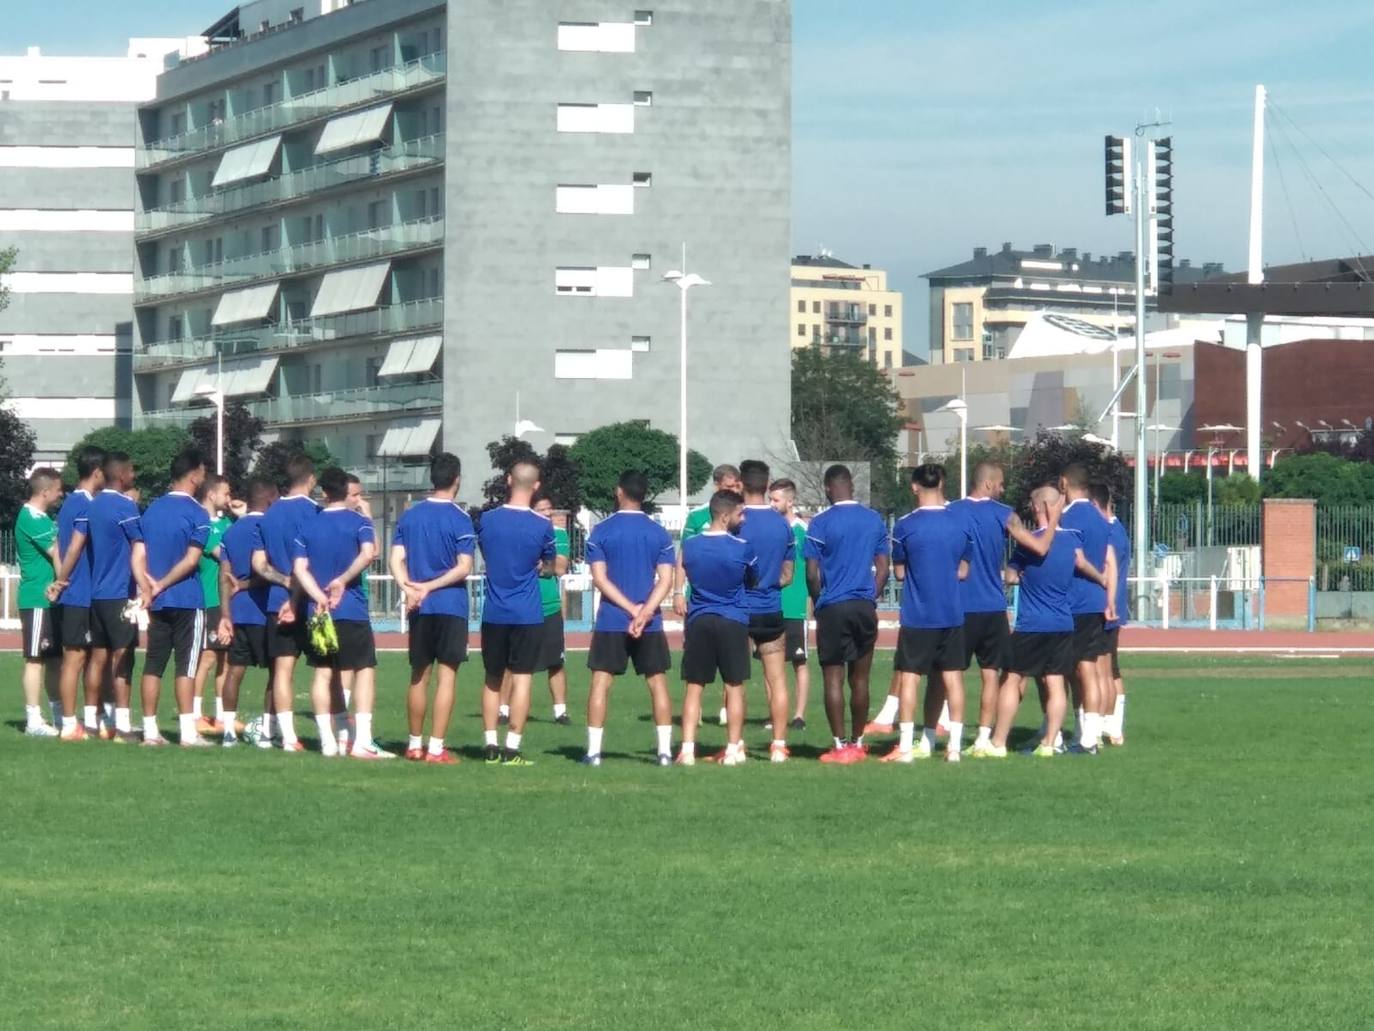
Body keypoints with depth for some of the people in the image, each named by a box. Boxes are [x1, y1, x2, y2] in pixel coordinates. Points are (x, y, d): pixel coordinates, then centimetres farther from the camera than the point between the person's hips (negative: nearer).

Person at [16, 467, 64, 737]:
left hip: (51, 599, 10)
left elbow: (58, 551, 21)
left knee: (55, 658, 13)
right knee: (36, 659, -7)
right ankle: (34, 720, -5)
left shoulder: (41, 518, 16)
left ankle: (59, 714, 20)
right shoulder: (31, 519, -15)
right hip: (38, 600, -10)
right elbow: (56, 553, -18)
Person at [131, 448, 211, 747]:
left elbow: (138, 557, 5)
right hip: (187, 600, -5)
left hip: (157, 602, 5)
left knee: (153, 664, 7)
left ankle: (150, 731, 7)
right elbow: (191, 560, -15)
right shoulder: (196, 513, -8)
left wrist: (148, 587, -4)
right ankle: (188, 732, -6)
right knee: (185, 665, -4)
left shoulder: (152, 510, 11)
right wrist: (162, 585, -10)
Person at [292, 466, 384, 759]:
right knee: (365, 670, 1)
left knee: (324, 673, 7)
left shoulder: (307, 526, 7)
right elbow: (368, 553, -20)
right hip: (353, 610, -3)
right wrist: (342, 581, -12)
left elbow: (299, 568, -2)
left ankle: (328, 741, 6)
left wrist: (319, 596, -10)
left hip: (320, 610, 3)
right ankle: (362, 741, -9)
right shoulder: (359, 522, -2)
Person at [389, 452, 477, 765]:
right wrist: (431, 586, -12)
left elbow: (396, 560, 1)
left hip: (419, 608, 5)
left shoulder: (409, 516, 8)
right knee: (446, 675, -3)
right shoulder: (459, 519, -7)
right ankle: (436, 748, -7)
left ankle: (415, 745, 20)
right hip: (451, 605, -5)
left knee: (419, 675, 13)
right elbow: (464, 568, -14)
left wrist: (409, 587, -11)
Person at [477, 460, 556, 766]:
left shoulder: (487, 520, -1)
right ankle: (512, 749, -5)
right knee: (521, 679, 0)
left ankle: (490, 746, 13)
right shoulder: (542, 525, -7)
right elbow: (550, 566, 9)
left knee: (493, 679, 13)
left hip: (493, 614, 3)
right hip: (528, 614, -3)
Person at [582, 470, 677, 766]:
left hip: (610, 620, -1)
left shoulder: (601, 531, -1)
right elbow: (666, 580, -5)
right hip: (650, 624, 1)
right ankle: (665, 750, 3)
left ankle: (594, 751, -2)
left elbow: (599, 578, -7)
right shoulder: (659, 533, 4)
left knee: (601, 682, 2)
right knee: (657, 682, 7)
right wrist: (645, 611, -13)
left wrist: (632, 609, -10)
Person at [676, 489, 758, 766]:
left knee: (694, 687, 6)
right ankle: (733, 750, 8)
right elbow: (754, 580, 8)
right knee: (734, 687, 7)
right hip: (733, 622, -2)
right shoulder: (743, 548, -9)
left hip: (698, 621, 2)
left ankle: (687, 750, 0)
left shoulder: (689, 546, -1)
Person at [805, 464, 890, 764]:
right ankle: (858, 743, 16)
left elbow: (812, 573, -5)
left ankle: (840, 746, -4)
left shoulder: (821, 523, -6)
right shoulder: (874, 520, 5)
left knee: (833, 678, 0)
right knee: (860, 678, 11)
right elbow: (883, 567, 7)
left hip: (832, 607, -3)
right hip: (865, 607, 3)